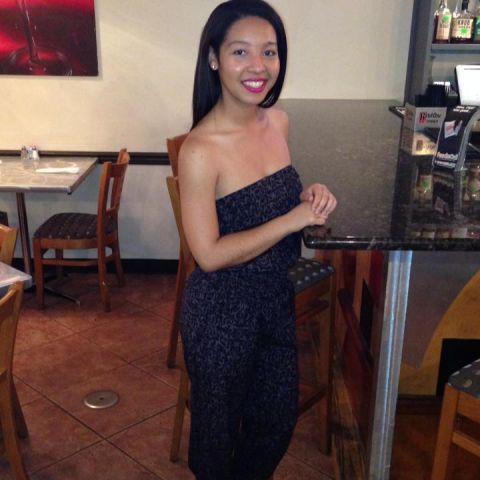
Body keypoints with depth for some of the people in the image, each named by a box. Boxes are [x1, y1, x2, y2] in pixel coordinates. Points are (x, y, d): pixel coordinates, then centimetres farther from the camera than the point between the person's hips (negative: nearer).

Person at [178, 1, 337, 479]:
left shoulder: (278, 122, -4)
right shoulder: (200, 150, -25)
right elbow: (209, 255, -24)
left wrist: (308, 194, -9)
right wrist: (294, 219, -23)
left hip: (277, 299, 7)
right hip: (222, 311, -6)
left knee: (277, 416, 25)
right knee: (220, 422, 19)